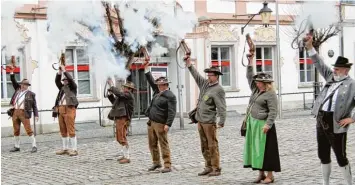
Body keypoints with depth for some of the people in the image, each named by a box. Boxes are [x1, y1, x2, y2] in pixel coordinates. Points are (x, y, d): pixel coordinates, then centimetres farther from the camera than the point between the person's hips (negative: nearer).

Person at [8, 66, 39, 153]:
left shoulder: (31, 94, 1)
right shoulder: (18, 90, 16)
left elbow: (34, 106, 0)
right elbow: (13, 81, 17)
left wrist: (36, 115, -7)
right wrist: (11, 72, 7)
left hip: (24, 113, -6)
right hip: (15, 112, 6)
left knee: (28, 129, -10)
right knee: (16, 130, 10)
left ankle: (34, 146, -7)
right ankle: (16, 147, 18)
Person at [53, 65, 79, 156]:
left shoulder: (73, 87, 8)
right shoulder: (62, 87, 23)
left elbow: (71, 79, -6)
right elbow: (57, 81, 12)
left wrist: (64, 71, -1)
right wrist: (59, 72, 3)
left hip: (69, 109, -6)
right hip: (60, 110, 6)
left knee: (71, 130, -9)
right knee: (63, 131, 8)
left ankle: (74, 149, -9)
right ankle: (65, 148, 14)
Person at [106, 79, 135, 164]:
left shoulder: (129, 95, -10)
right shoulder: (124, 96, 18)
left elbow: (119, 93, -24)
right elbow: (114, 101, 26)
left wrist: (112, 85, -14)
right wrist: (110, 94, 13)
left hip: (123, 119, -10)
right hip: (119, 119, 10)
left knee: (122, 138, -9)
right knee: (119, 138, 17)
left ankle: (127, 157, -5)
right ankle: (124, 155, 27)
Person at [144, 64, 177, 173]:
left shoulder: (170, 96, -12)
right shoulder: (158, 92, 14)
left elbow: (172, 112, -17)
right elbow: (150, 81, 21)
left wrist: (168, 124, -25)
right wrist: (146, 67, 17)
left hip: (160, 124, -9)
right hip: (151, 123, 9)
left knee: (164, 144, -5)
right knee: (152, 144, 13)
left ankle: (167, 166, -1)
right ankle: (156, 162, 26)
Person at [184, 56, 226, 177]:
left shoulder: (218, 90, -11)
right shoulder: (205, 84, 12)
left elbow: (221, 107, -17)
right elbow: (196, 75, 22)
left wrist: (222, 122, -23)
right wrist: (188, 62, 19)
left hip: (209, 122, -8)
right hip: (200, 121, 8)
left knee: (212, 146, -5)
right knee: (204, 147, 12)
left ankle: (216, 169, 0)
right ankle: (208, 167, 19)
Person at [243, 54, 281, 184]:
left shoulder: (271, 94, -13)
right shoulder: (256, 90, 12)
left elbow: (273, 112, -19)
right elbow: (250, 77, 18)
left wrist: (268, 124, -27)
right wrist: (250, 62, 11)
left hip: (262, 125, -9)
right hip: (253, 124, 9)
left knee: (265, 150, -5)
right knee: (256, 149, 9)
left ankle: (270, 175, 1)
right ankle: (261, 174, 15)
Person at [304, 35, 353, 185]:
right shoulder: (331, 78, 11)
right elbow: (319, 64, 11)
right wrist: (310, 47, 2)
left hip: (336, 125, -6)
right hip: (321, 122, 7)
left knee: (341, 157, 1)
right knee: (323, 155, 14)